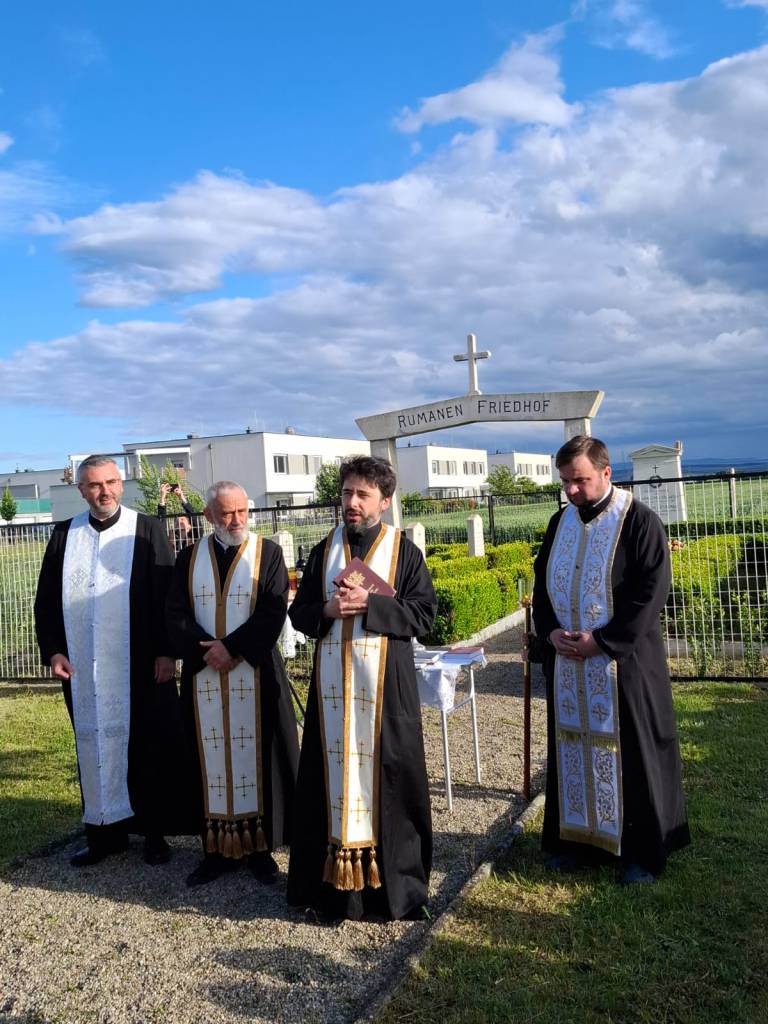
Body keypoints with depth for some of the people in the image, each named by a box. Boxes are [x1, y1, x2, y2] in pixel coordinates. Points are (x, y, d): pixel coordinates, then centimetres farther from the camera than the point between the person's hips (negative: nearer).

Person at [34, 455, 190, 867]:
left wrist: (166, 651, -10)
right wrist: (53, 651, 0)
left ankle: (155, 831, 21)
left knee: (148, 748, 6)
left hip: (140, 664, -3)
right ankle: (104, 831, 26)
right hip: (83, 667, 3)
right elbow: (46, 601, 10)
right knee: (93, 747, 11)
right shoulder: (64, 535, 7)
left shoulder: (146, 530, -3)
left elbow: (166, 595, -5)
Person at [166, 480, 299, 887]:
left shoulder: (268, 553, -1)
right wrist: (206, 650, -15)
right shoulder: (190, 557, 6)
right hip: (203, 675, 2)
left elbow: (273, 612, -10)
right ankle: (216, 848, 17)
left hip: (255, 674, -2)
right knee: (210, 759, 7)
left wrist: (232, 648, -17)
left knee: (256, 758, 4)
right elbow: (176, 613, 0)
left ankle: (260, 845, 15)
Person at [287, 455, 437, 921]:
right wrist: (327, 610, -12)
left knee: (386, 773, 3)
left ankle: (391, 878, 18)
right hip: (333, 680, 3)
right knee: (333, 773, 7)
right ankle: (334, 877, 20)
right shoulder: (325, 550, 9)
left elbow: (424, 613, -7)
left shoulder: (404, 550, -1)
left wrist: (369, 603, -18)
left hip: (385, 681, -3)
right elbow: (299, 612, 10)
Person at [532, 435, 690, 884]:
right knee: (572, 748, 13)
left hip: (623, 662, -5)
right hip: (567, 662, 6)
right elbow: (542, 582, 12)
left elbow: (651, 593, -16)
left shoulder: (640, 521, -11)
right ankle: (577, 838, 28)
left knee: (631, 753, 4)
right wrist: (551, 631, -5)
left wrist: (600, 640, -19)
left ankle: (644, 849, 20)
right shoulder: (560, 522, 8)